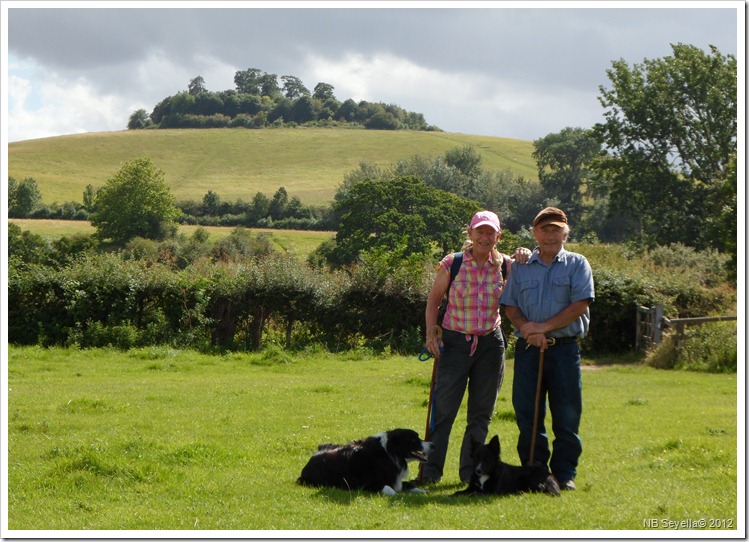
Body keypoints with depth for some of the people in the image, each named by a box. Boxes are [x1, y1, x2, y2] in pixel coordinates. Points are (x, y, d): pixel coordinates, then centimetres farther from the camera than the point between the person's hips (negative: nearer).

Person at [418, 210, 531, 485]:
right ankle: (430, 470, 0)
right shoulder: (452, 263, -4)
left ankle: (470, 472, 15)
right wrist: (431, 332, -9)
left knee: (481, 413, 6)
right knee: (443, 409, -6)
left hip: (490, 344, 3)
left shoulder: (504, 265, 1)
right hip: (455, 341, -3)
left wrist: (525, 259, -9)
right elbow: (434, 300, 3)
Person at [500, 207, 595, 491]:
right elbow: (510, 306, 9)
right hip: (528, 349, 2)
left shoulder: (577, 264, 6)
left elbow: (580, 304, -5)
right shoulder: (521, 267, 14)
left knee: (567, 415, -1)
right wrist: (527, 329, -10)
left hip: (565, 348, -2)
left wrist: (545, 326, -12)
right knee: (527, 414, 3)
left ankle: (565, 474, 8)